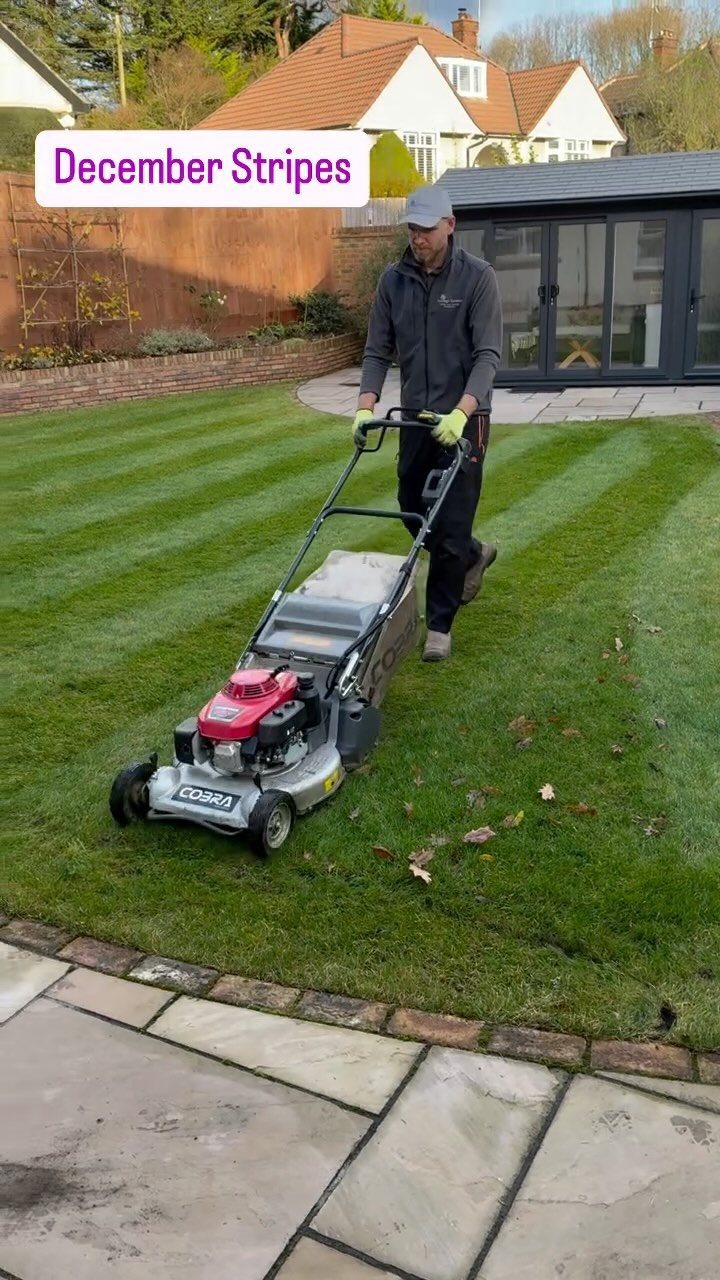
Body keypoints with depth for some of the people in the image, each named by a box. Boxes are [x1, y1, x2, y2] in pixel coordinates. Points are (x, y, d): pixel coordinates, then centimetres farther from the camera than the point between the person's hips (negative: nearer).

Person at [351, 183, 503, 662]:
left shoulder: (478, 276, -11)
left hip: (463, 417, -5)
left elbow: (488, 354, -17)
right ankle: (474, 554, 41)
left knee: (450, 523, -5)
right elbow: (378, 350, 3)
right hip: (415, 415, 5)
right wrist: (366, 406, -11)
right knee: (413, 509, 13)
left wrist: (461, 412, -30)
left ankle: (440, 625, 5)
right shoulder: (393, 279, 3)